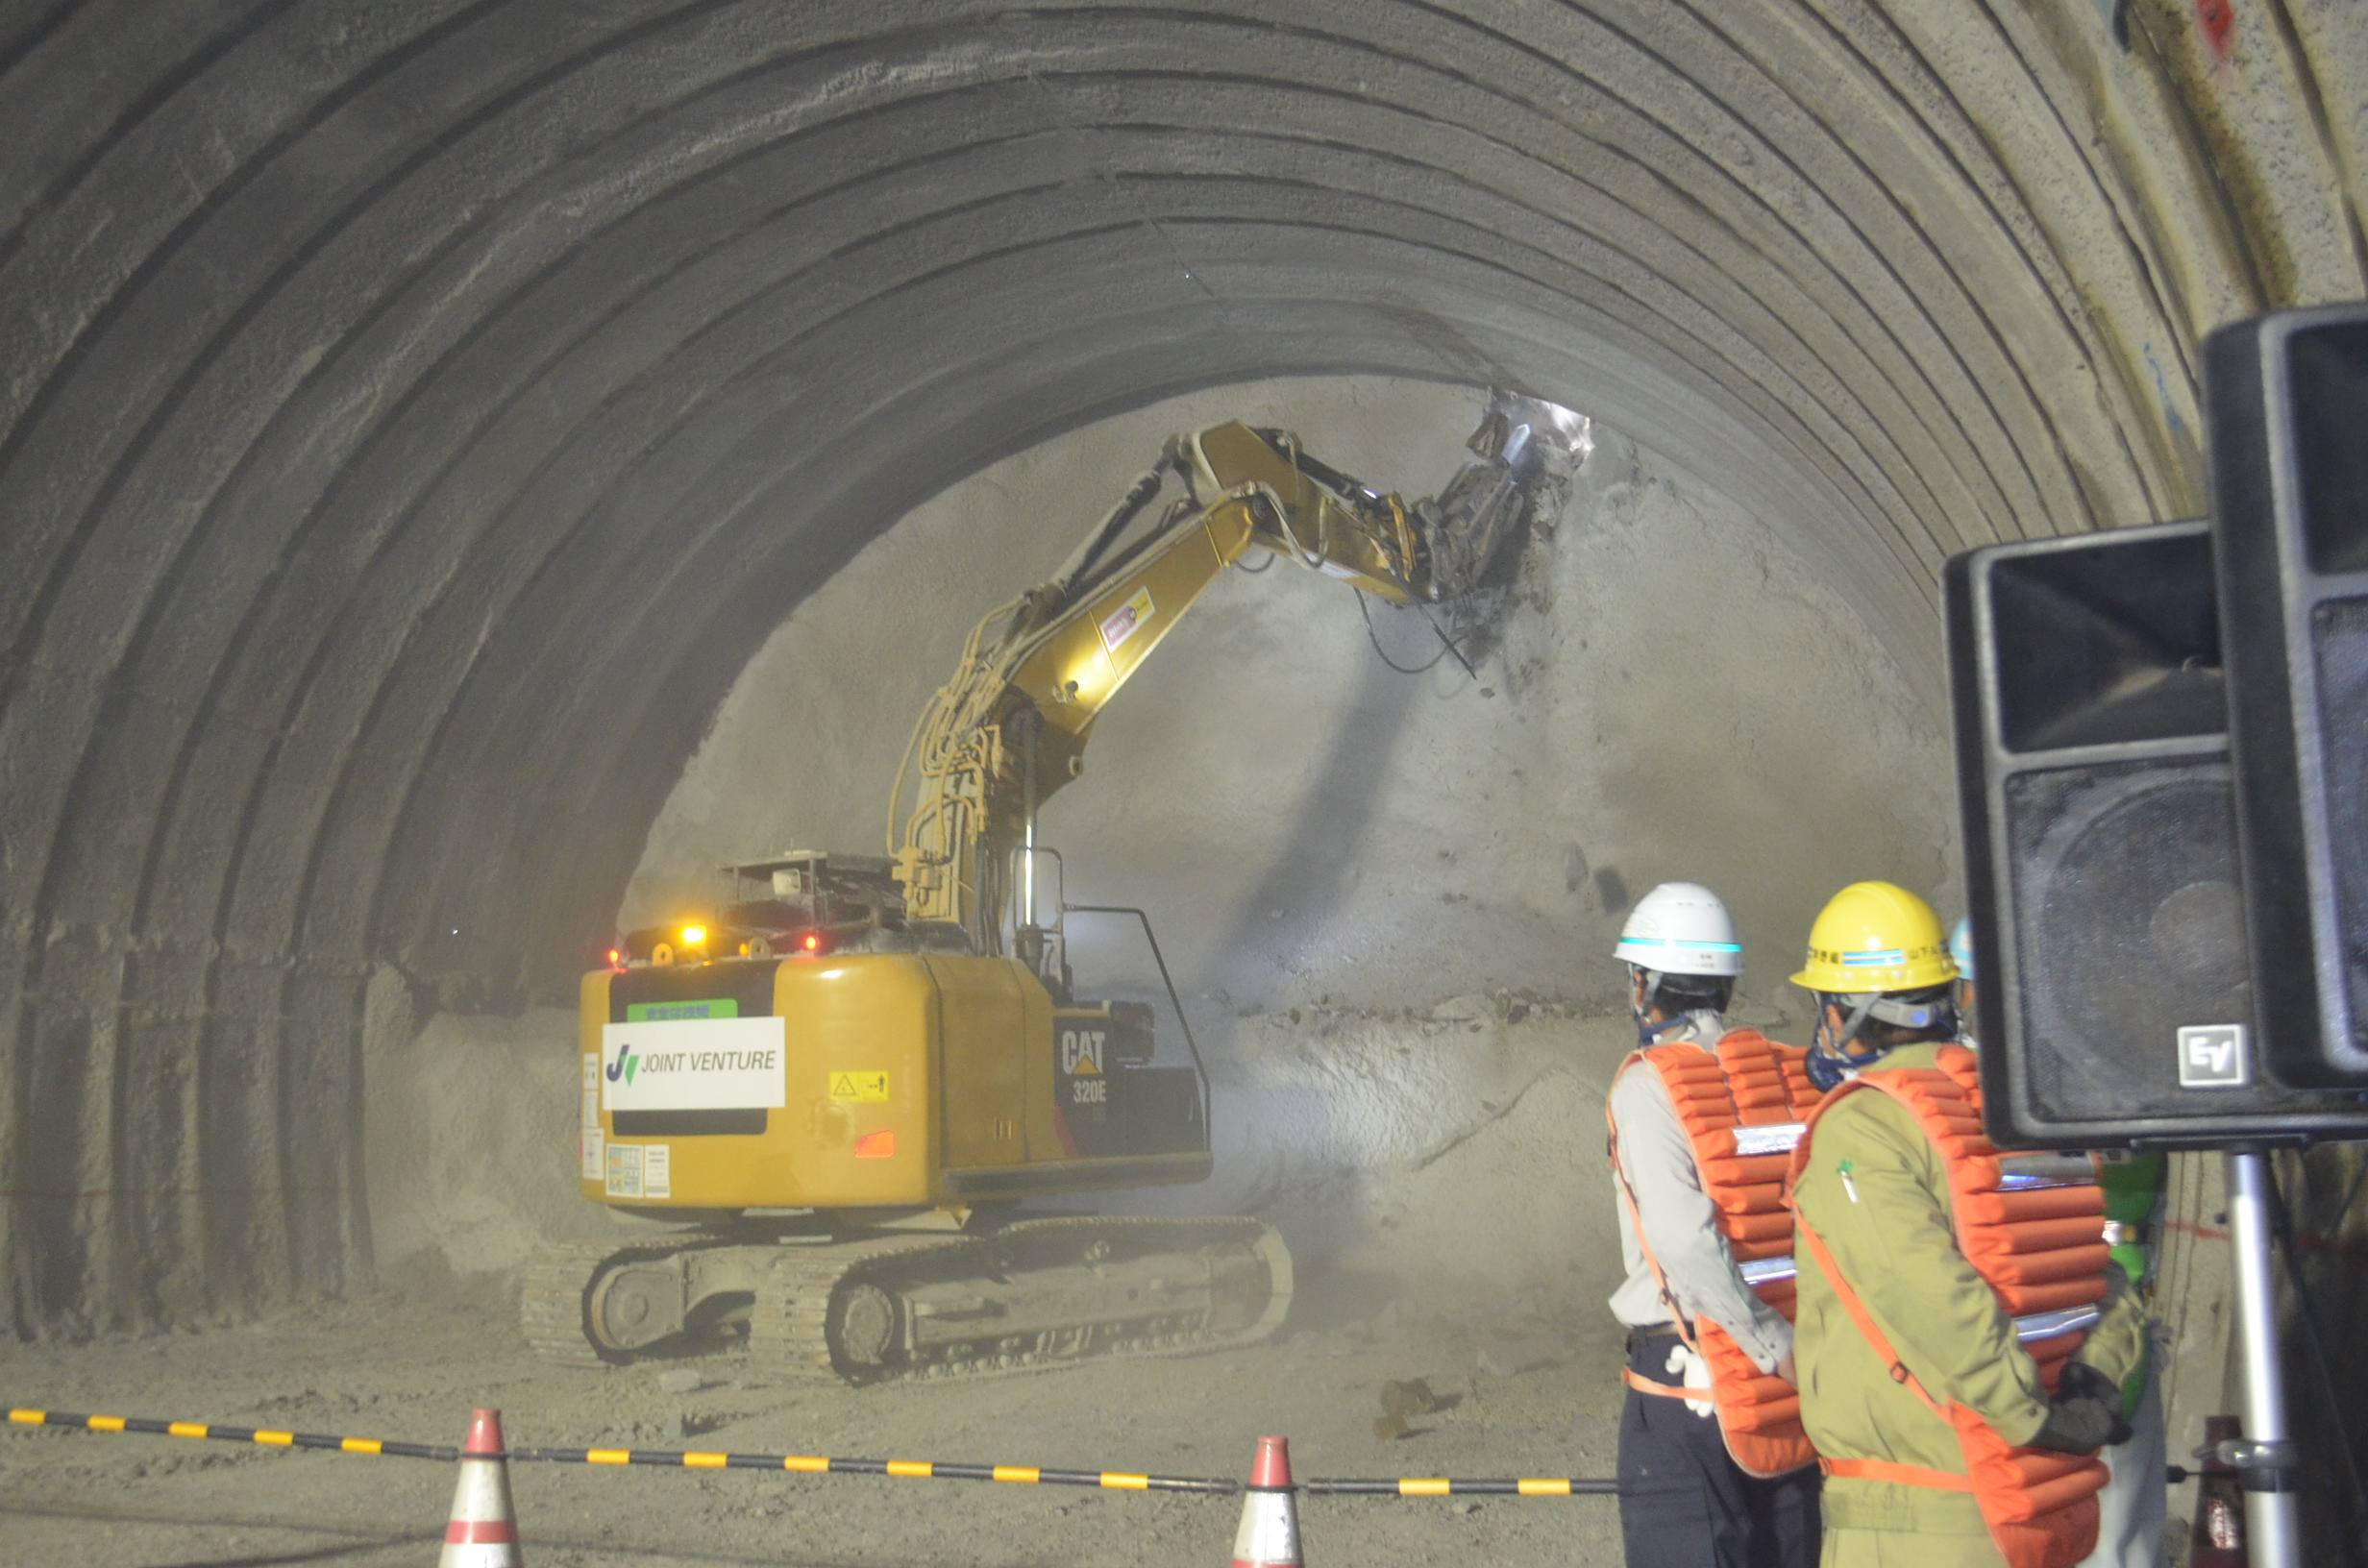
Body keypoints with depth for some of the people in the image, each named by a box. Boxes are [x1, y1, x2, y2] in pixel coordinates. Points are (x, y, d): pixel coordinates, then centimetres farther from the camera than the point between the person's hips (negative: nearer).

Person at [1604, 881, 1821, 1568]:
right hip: (1800, 1399, 5)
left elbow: (1688, 1246, -20)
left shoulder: (1648, 1085, -9)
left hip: (1685, 1383, -5)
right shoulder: (1794, 1074, 5)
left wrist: (1780, 1348, -14)